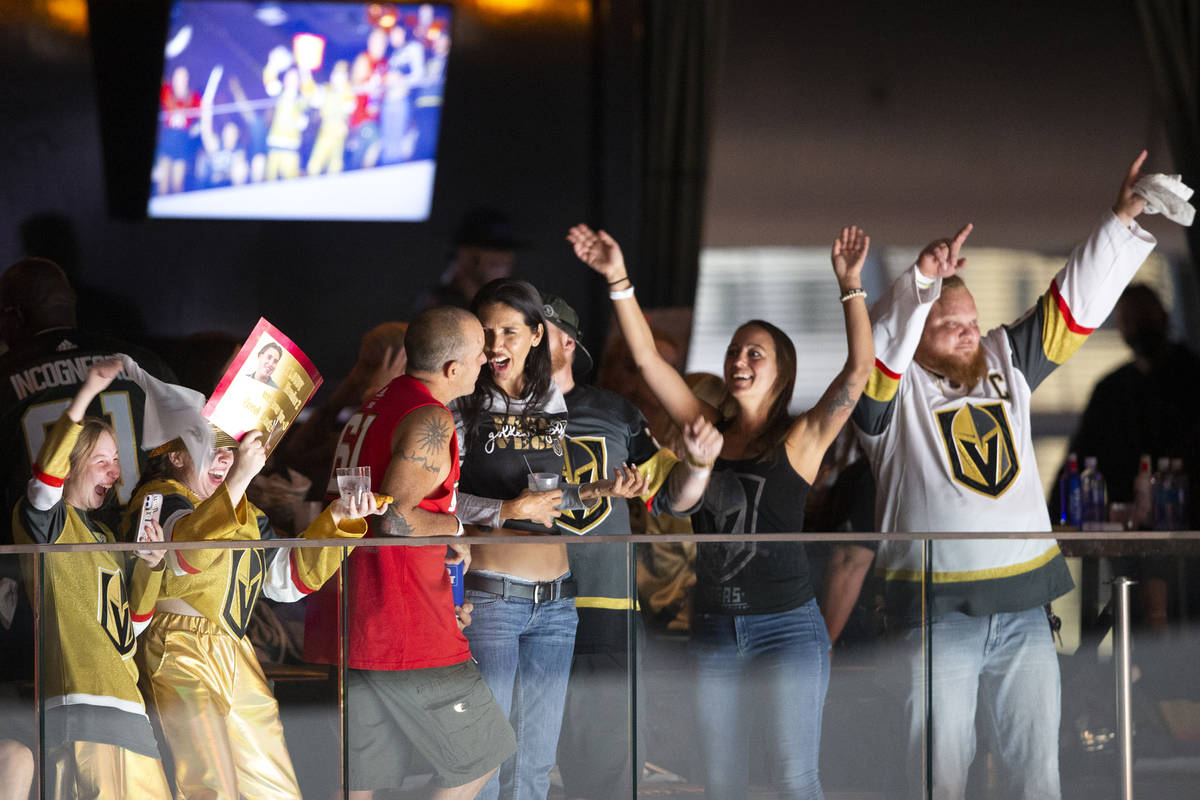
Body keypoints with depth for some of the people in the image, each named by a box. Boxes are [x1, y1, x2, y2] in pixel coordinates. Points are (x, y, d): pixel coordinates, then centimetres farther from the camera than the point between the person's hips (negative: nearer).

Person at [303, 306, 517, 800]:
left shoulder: (375, 406, 18)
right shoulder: (430, 420, -13)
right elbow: (393, 519, -25)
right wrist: (454, 528, -6)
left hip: (336, 627, 9)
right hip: (403, 630, -9)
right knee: (479, 757, 9)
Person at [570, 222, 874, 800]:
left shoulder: (799, 440, -1)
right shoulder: (708, 432, 9)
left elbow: (858, 369, -13)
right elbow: (647, 358, 6)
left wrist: (850, 288, -21)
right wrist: (617, 280, -2)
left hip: (786, 625, -4)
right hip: (714, 629, 4)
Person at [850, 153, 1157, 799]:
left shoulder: (1005, 363, 14)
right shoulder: (895, 389, -1)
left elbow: (1075, 302, 12)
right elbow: (880, 340, -22)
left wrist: (1124, 221, 2)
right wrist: (922, 278, -37)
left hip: (1023, 603, 5)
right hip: (936, 608, -5)